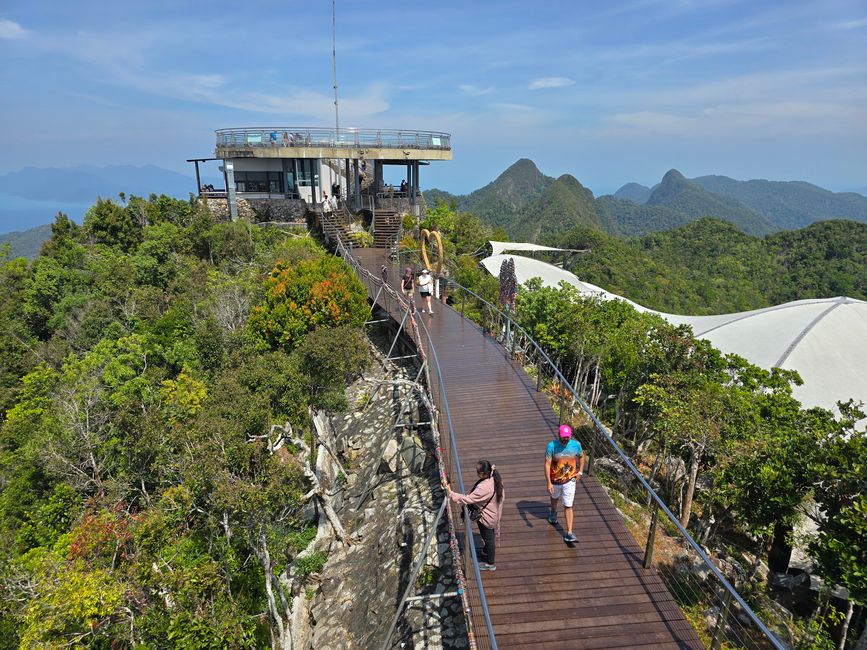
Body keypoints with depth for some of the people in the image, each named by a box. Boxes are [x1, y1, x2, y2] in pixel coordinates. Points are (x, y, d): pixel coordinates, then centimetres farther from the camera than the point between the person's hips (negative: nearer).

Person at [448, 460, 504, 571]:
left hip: (486, 518, -8)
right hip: (494, 515, 8)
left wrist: (451, 493, -29)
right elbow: (502, 496, 2)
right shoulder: (496, 479, -14)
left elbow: (467, 499, -34)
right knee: (490, 536, 30)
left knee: (488, 538, 14)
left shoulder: (484, 488, -39)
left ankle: (490, 563, 35)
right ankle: (486, 551, 56)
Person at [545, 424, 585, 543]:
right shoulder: (552, 446, -23)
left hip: (569, 481, 0)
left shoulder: (576, 445, -14)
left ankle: (569, 533, 0)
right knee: (554, 497, 28)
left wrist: (580, 472, 0)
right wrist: (549, 483, -27)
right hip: (555, 480, 0)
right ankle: (553, 512, 60)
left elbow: (581, 457, 8)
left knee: (568, 506, -4)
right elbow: (547, 464, -23)